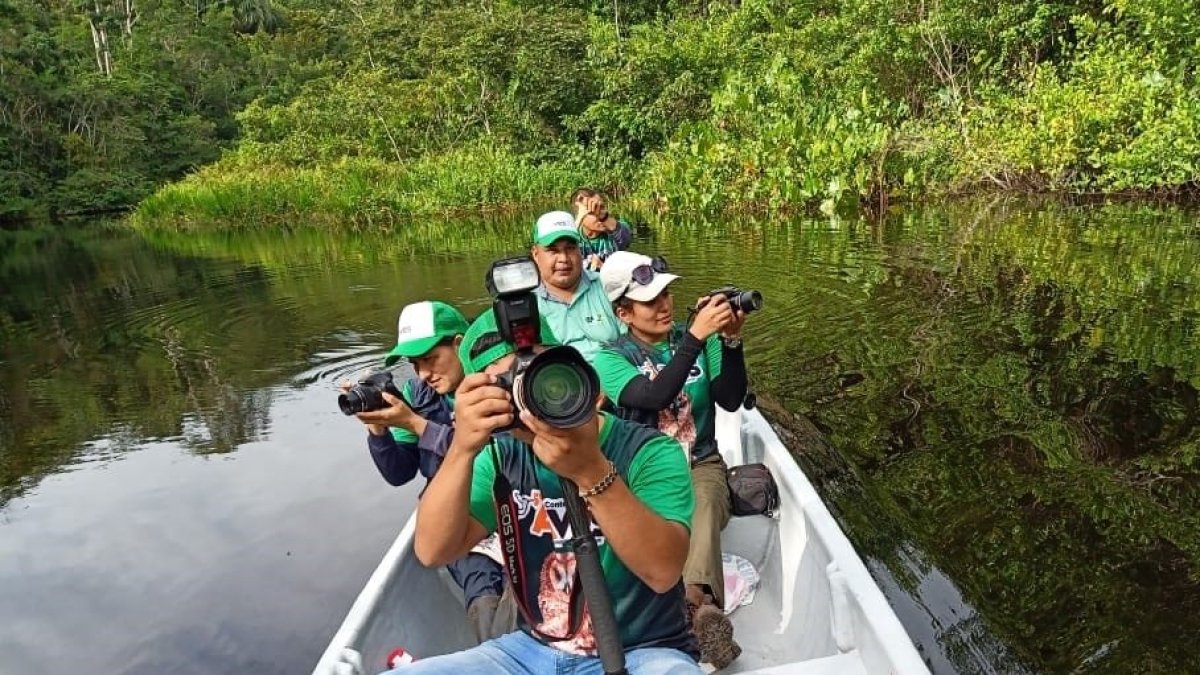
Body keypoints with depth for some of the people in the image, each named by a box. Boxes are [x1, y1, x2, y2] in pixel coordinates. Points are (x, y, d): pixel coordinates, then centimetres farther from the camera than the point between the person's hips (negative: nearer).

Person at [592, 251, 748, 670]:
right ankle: (704, 611, -50)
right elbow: (655, 396, -21)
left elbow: (731, 400, -1)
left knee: (703, 510, -34)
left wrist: (731, 340, -15)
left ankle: (694, 605, -55)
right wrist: (695, 337, -27)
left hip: (701, 465, 1)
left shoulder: (696, 338, 6)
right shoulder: (611, 359, -2)